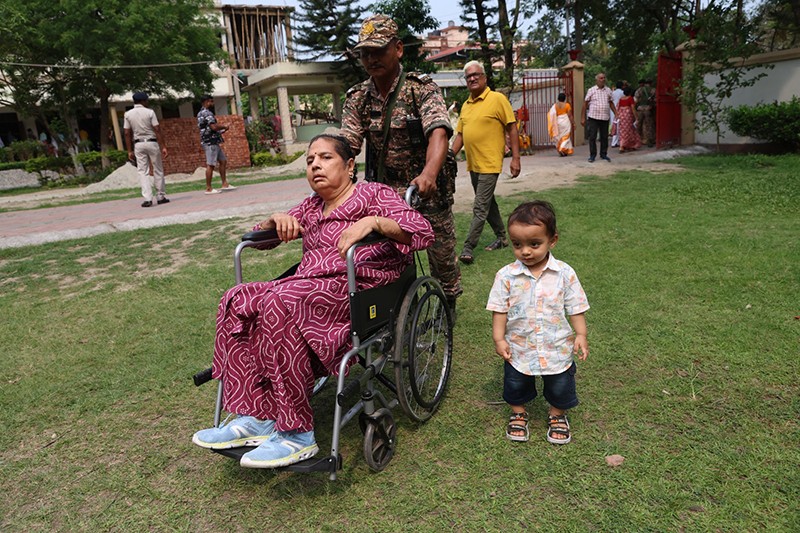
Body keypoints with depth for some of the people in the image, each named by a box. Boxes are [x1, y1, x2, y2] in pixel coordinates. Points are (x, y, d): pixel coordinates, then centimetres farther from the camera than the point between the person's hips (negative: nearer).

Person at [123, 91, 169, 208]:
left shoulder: (128, 114, 4)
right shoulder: (149, 112, -5)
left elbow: (127, 134, 2)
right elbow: (157, 130, -10)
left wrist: (130, 151, 6)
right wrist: (163, 146, -8)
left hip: (138, 144, 2)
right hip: (152, 143, -2)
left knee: (142, 172, 2)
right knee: (158, 170, 8)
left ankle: (147, 198, -8)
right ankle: (161, 196, 12)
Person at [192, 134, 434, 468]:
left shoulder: (373, 194, 8)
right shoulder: (311, 206, 27)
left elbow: (423, 232, -7)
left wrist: (373, 221, -24)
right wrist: (277, 220, 6)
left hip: (357, 287, -7)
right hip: (308, 287, 7)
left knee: (281, 304, -32)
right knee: (237, 301, -16)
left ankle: (297, 434, -28)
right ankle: (256, 416, -18)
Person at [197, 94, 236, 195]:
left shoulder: (201, 113, 21)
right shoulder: (207, 113, -13)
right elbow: (214, 126, -24)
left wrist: (220, 131, 16)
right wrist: (224, 127, -6)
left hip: (214, 142, 11)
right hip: (210, 142, -11)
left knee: (223, 161, 13)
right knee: (210, 165, -8)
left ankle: (225, 184, 16)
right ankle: (208, 188, -5)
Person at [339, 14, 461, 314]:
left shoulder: (421, 87, -11)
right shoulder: (357, 97, 1)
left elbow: (438, 133, -28)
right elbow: (345, 145, -8)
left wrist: (429, 172, -47)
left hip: (427, 189, -2)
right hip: (383, 192, 3)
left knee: (442, 254, 11)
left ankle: (448, 307, 37)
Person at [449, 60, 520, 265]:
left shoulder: (497, 99, -7)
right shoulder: (465, 105, 13)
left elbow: (512, 128, -8)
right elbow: (460, 135, 16)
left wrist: (515, 158, -13)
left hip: (489, 164, -8)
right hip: (473, 164, 8)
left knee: (480, 208, -8)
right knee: (488, 203, 18)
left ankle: (468, 248, -5)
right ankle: (501, 238, 33)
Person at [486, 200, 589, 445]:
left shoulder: (564, 273, -13)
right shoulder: (506, 275, -14)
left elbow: (576, 307, -5)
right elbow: (500, 309, -9)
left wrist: (581, 335, -10)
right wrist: (498, 338, -14)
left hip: (557, 348, 0)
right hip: (518, 348, 0)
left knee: (560, 388, 19)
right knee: (516, 385, 21)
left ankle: (557, 415, 48)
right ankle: (518, 413, 48)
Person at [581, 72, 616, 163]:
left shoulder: (608, 90, 10)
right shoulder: (591, 90, 2)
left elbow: (611, 103, 16)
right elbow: (585, 104, 3)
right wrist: (583, 118, -2)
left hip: (605, 117, 3)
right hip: (593, 117, -3)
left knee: (604, 137, 6)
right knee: (592, 137, -2)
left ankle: (603, 154, 18)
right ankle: (592, 155, 7)